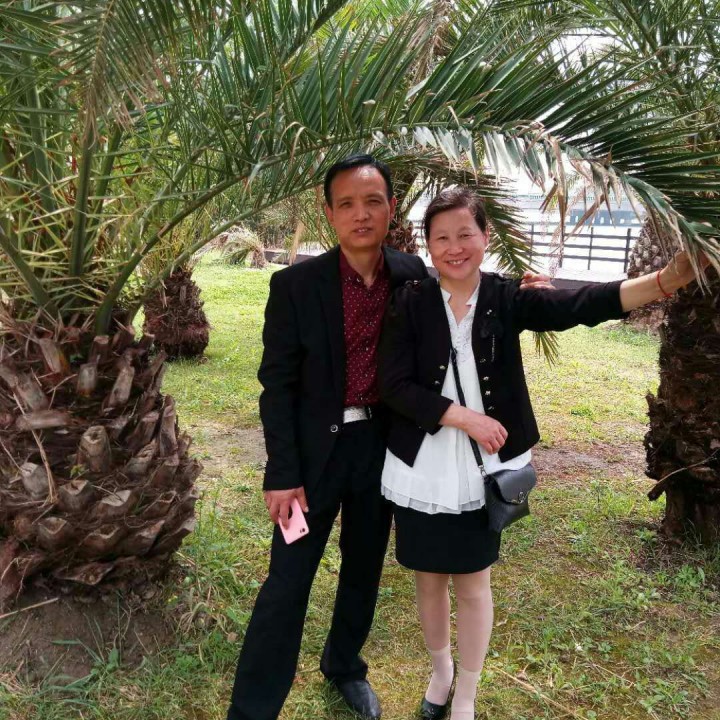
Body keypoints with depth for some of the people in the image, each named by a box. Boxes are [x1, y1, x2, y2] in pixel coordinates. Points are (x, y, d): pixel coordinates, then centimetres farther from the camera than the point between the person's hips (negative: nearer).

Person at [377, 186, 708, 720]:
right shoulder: (410, 304, -7)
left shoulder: (506, 299, -4)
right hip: (422, 471, 0)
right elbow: (394, 386, -12)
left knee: (472, 583, 12)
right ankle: (441, 670, 43)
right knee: (429, 578, 15)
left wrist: (666, 280, -31)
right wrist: (465, 417, -19)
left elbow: (577, 306, -19)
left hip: (482, 470, 0)